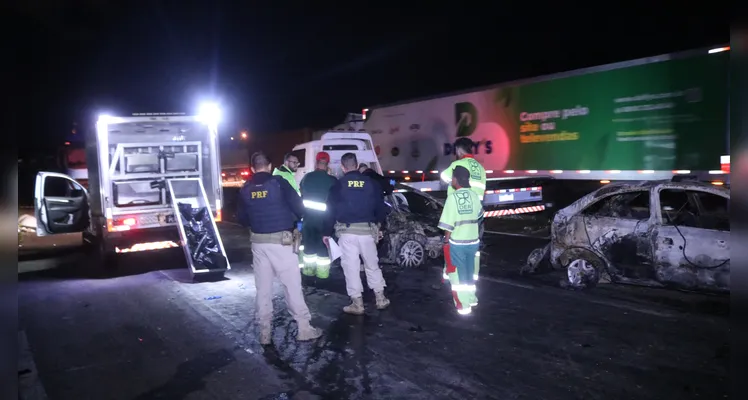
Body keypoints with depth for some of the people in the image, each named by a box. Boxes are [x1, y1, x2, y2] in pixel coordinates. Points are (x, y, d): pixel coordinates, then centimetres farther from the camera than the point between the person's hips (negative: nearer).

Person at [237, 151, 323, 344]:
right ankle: (304, 327, 7)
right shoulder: (279, 183, -7)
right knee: (292, 283, 3)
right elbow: (298, 207, -9)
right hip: (280, 240, -4)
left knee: (263, 287, 11)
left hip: (258, 241, 4)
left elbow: (241, 217, 9)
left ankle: (265, 331, 16)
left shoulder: (245, 189, 5)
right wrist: (296, 219, 12)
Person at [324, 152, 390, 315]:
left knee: (351, 267, 5)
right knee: (372, 265, 16)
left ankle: (357, 303, 7)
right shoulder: (371, 183, 3)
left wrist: (328, 232, 10)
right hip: (367, 230, 2)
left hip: (347, 231, -2)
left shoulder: (338, 185, -1)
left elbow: (331, 210, 0)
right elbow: (380, 207, 8)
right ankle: (380, 299, 21)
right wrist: (378, 226, 22)